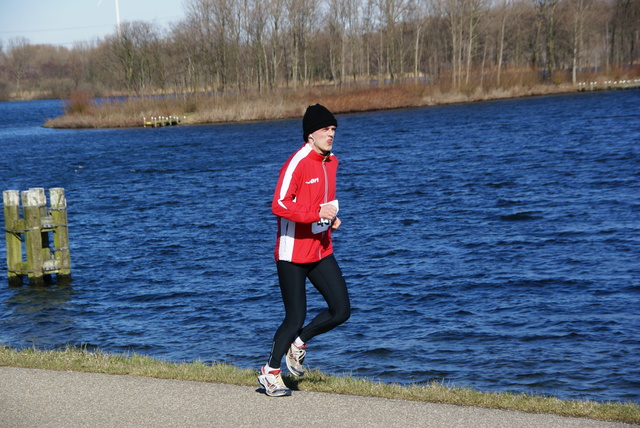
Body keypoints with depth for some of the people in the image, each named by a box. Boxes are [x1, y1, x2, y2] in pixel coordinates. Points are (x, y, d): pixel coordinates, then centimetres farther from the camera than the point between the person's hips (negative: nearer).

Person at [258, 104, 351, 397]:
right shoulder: (297, 163, -17)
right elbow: (279, 205, -25)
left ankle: (298, 344, 24)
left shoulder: (331, 162, 10)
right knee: (295, 318, -2)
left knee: (341, 311, 0)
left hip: (321, 250, 8)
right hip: (293, 253, -7)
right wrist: (316, 213, -30)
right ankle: (271, 372, 18)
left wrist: (332, 218, 7)